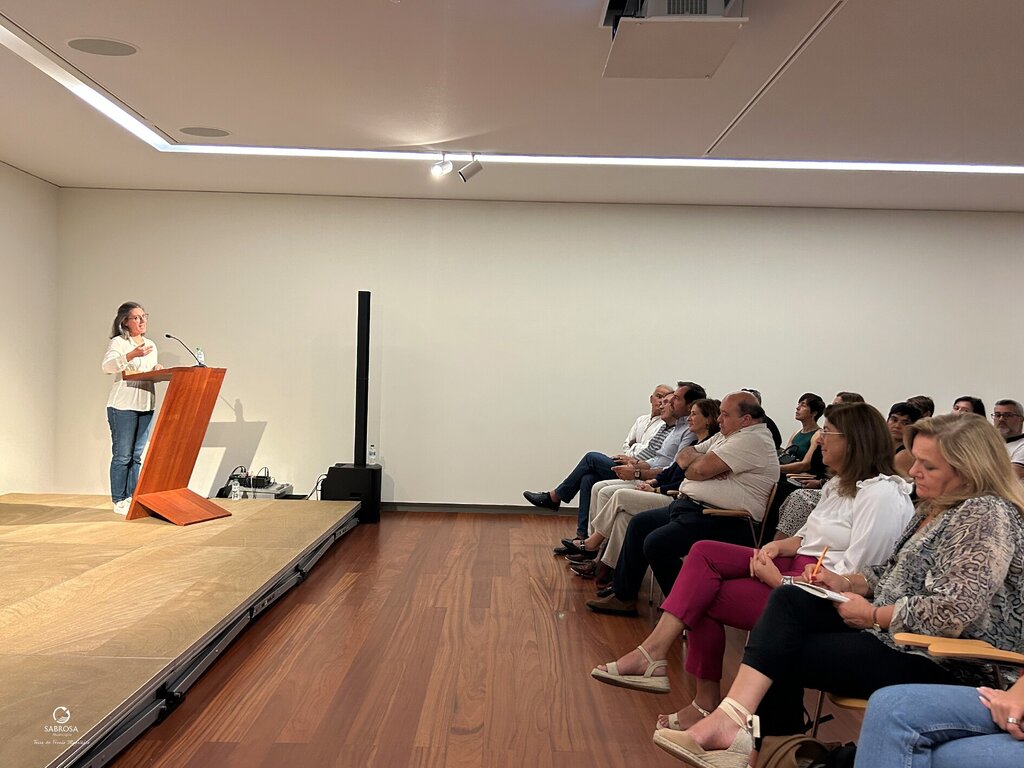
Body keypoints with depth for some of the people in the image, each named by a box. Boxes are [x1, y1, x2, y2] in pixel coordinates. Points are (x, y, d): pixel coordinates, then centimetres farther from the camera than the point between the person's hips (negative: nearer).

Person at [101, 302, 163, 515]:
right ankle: (119, 501, 5)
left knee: (136, 456, 10)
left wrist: (157, 369, 3)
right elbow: (106, 366, -20)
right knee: (122, 456, -2)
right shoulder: (118, 342, -3)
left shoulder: (150, 345, 18)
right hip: (123, 406, -7)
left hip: (146, 406, 7)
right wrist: (132, 355, -32)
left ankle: (131, 498, 16)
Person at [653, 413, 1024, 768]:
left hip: (944, 664, -9)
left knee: (785, 653, -11)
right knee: (790, 601, -9)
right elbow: (898, 573, 21)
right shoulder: (935, 508, 11)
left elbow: (954, 613, -28)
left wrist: (872, 615, -16)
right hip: (895, 632, 9)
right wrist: (847, 583, 3)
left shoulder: (986, 515, -18)